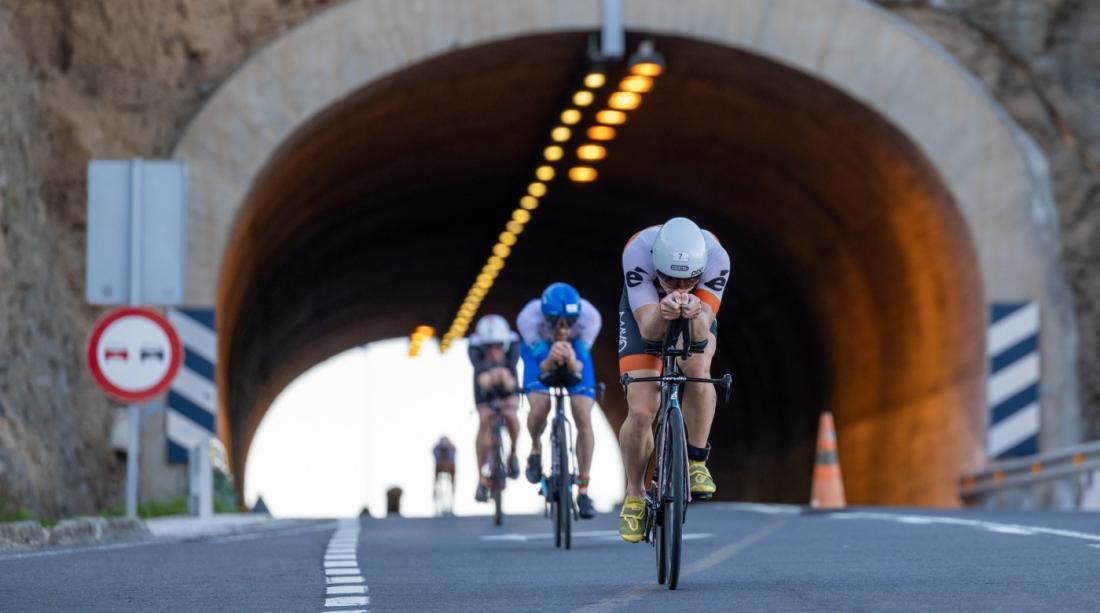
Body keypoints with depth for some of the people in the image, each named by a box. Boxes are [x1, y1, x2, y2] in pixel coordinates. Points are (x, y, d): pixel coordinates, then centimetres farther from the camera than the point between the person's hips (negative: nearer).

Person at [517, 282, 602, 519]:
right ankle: (535, 448, 13)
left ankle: (583, 491, -2)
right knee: (539, 408, -23)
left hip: (575, 354, 1)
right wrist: (551, 360, -55)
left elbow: (579, 367, -29)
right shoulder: (529, 318, -38)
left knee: (583, 417, -13)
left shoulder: (589, 317, -36)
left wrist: (572, 362, -53)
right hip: (540, 350, 0)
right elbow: (542, 367, -31)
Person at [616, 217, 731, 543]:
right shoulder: (638, 253, -39)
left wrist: (695, 314, -61)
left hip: (697, 317, 1)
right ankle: (634, 494, 12)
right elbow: (648, 331, -40)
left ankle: (697, 463, -13)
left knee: (697, 367, -33)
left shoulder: (716, 258, -36)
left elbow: (702, 334, -39)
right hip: (645, 312, 0)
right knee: (641, 413, -13)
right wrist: (662, 313, -62)